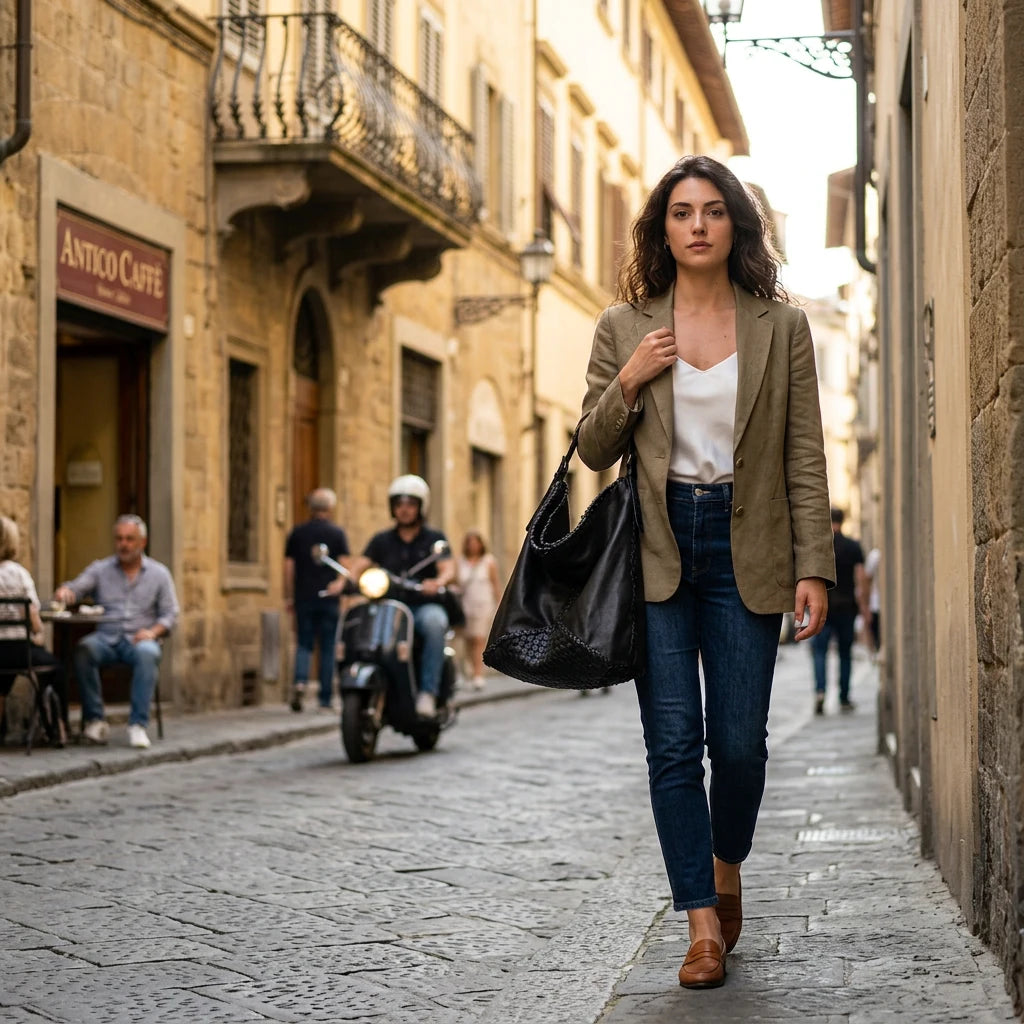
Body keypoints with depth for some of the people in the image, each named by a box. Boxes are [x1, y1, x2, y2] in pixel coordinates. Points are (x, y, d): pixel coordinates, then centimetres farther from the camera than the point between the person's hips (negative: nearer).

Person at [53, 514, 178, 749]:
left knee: (147, 653, -36)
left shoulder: (159, 573, 12)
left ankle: (138, 725, -34)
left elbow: (170, 614, 8)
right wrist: (64, 591, -27)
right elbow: (77, 587, -2)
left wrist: (153, 632, -12)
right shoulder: (100, 569, 14)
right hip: (106, 639, 1)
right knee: (84, 648, -33)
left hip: (139, 639, -1)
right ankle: (94, 719, -24)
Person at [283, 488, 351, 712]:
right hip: (329, 599, -2)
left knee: (304, 644, 8)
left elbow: (288, 567, 6)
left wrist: (288, 597, 10)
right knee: (328, 648, 5)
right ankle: (325, 699, 5)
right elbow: (345, 566, -9)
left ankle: (300, 681, -19)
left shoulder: (297, 533, 6)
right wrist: (340, 584, -1)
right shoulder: (337, 533, 0)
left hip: (303, 598, 2)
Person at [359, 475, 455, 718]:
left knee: (434, 623, -38)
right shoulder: (381, 541, 17)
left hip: (425, 606, -3)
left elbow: (449, 570, -8)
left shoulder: (434, 539, 9)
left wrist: (438, 582, -32)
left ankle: (428, 692, -37)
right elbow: (362, 565, 1)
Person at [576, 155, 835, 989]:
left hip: (745, 548, 0)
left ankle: (726, 869, 31)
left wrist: (814, 567, -5)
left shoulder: (781, 327, 5)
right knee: (674, 741, -4)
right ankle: (703, 925, 2)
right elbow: (594, 451, 10)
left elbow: (805, 456, 3)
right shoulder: (625, 328, 7)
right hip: (657, 547, 0)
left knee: (739, 740, 1)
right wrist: (627, 384, -9)